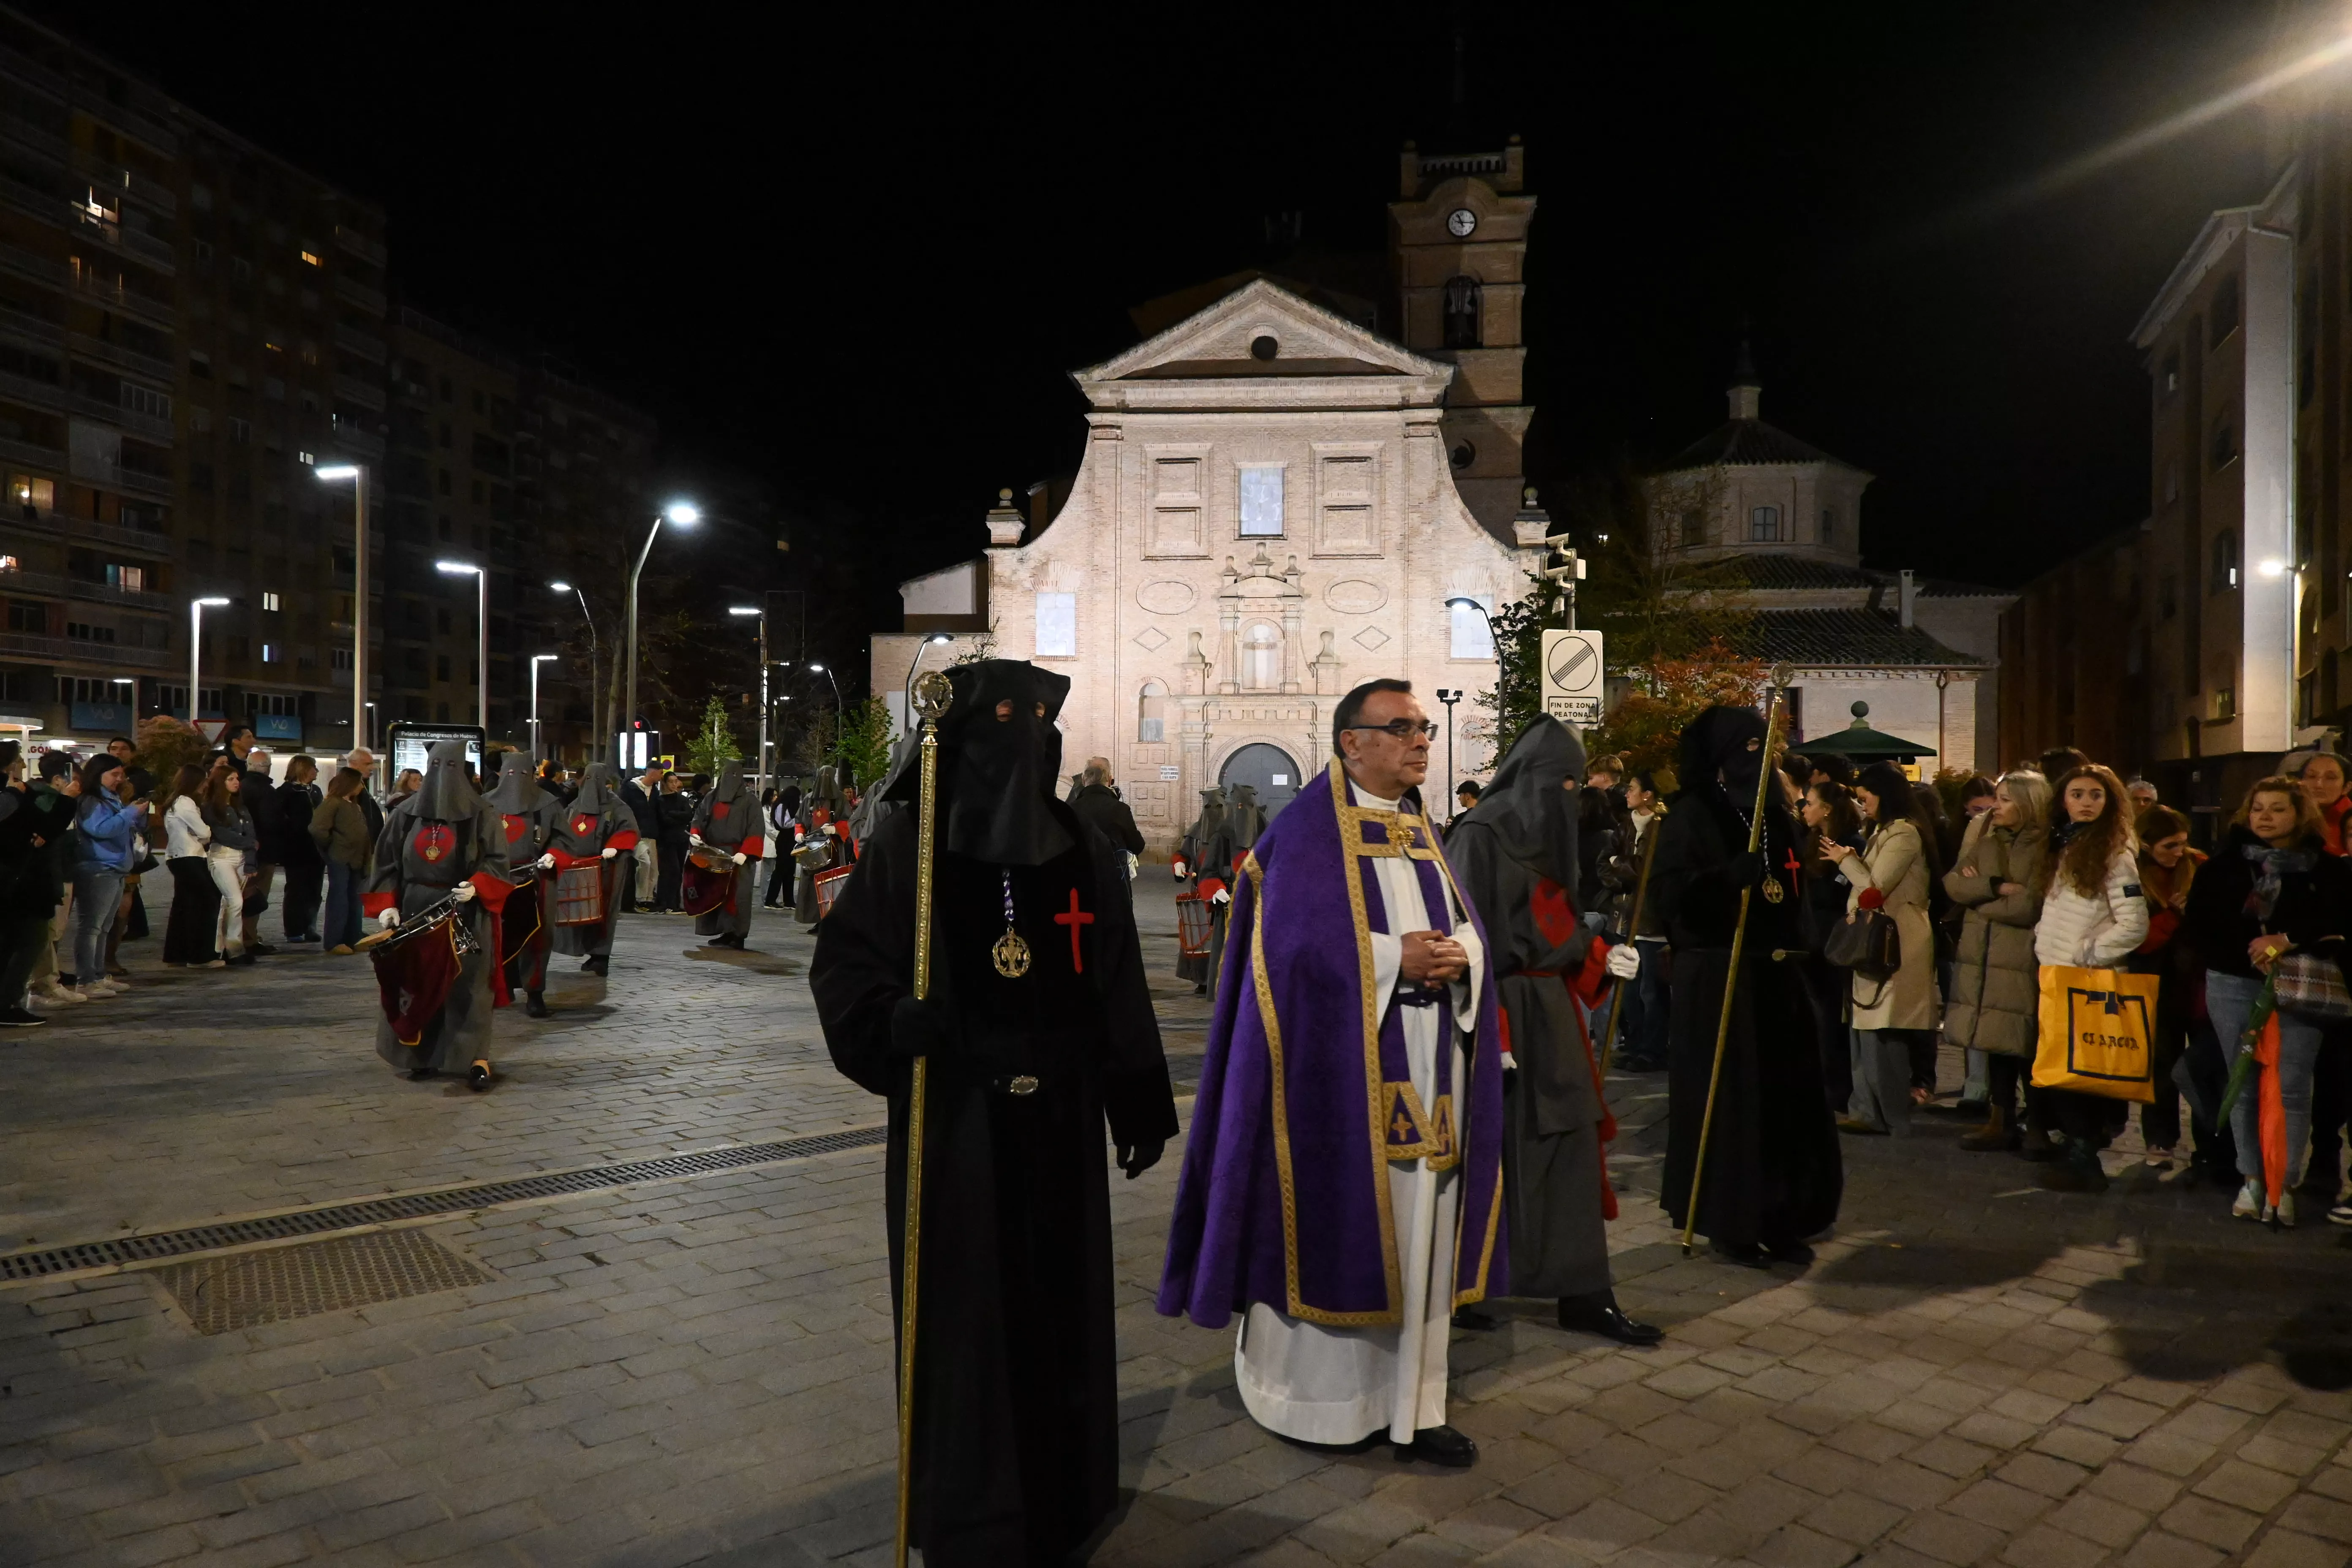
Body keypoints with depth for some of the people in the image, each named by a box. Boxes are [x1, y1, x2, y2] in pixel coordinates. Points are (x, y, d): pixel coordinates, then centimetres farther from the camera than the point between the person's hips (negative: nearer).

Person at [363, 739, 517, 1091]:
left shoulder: (482, 814, -2)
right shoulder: (405, 812, 6)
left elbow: (497, 861, -3)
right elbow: (386, 862, 6)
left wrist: (476, 887, -21)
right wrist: (386, 905, -5)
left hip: (465, 915, -3)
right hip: (415, 912, 3)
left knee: (466, 984, -4)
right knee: (417, 983, 7)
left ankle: (477, 1057, -2)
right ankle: (422, 1054, 17)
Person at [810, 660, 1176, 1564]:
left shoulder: (1085, 851, 1)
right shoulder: (909, 844, -8)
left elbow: (1120, 988, 5)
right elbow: (843, 965, -5)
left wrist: (1142, 1102, 6)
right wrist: (892, 1019, -25)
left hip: (1059, 1121, 3)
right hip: (952, 1123, -3)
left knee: (1063, 1307, 14)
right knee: (962, 1316, 6)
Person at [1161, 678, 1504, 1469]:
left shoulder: (1423, 832, 16)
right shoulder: (1307, 831, -7)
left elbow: (1468, 926, 12)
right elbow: (1293, 943, -15)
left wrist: (1458, 957, -10)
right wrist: (1393, 958, -20)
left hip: (1426, 1069, 7)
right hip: (1341, 1064, -6)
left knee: (1420, 1227, 9)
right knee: (1337, 1221, 1)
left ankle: (1414, 1404, 20)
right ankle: (1306, 1391, 20)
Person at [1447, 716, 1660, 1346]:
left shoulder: (1543, 836, 11)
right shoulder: (1481, 837, -14)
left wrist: (1603, 960, 4)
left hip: (1551, 1012, 8)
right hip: (1505, 1013, -8)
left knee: (1572, 1150, 7)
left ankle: (1582, 1294, 14)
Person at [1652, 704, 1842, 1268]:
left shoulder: (1774, 815, 14)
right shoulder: (1691, 816, -8)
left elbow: (1797, 891, 23)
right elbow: (1671, 893, -19)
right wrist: (1736, 875, -31)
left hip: (1774, 977, 7)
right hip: (1717, 978, -7)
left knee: (1786, 1100, 8)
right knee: (1727, 1102, -2)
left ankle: (1777, 1220, 19)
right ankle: (1726, 1222, 10)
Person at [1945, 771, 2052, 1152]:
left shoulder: (2044, 848, -9)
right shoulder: (1986, 841, 12)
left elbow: (2029, 907, -17)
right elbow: (1953, 883, 2)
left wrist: (1978, 896, -5)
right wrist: (1996, 887, -14)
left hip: (2022, 960, -6)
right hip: (1983, 956, 6)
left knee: (2025, 1048, 0)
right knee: (1995, 1043, 10)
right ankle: (2001, 1122, 19)